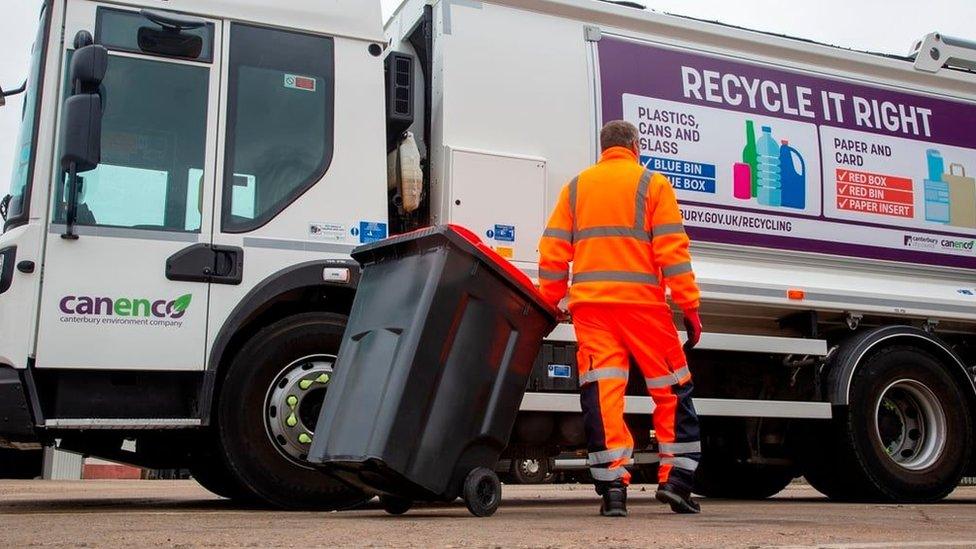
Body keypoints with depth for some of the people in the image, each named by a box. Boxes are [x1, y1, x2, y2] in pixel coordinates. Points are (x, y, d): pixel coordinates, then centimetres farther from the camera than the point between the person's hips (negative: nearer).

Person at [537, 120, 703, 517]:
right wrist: (690, 307, -2)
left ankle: (612, 486, -6)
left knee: (602, 393, -1)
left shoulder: (575, 187, 16)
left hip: (589, 304, 3)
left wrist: (549, 303, 17)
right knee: (672, 389, 10)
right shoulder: (652, 184, 5)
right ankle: (676, 477, 8)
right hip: (641, 301, -2)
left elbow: (553, 253, 10)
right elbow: (672, 250, -3)